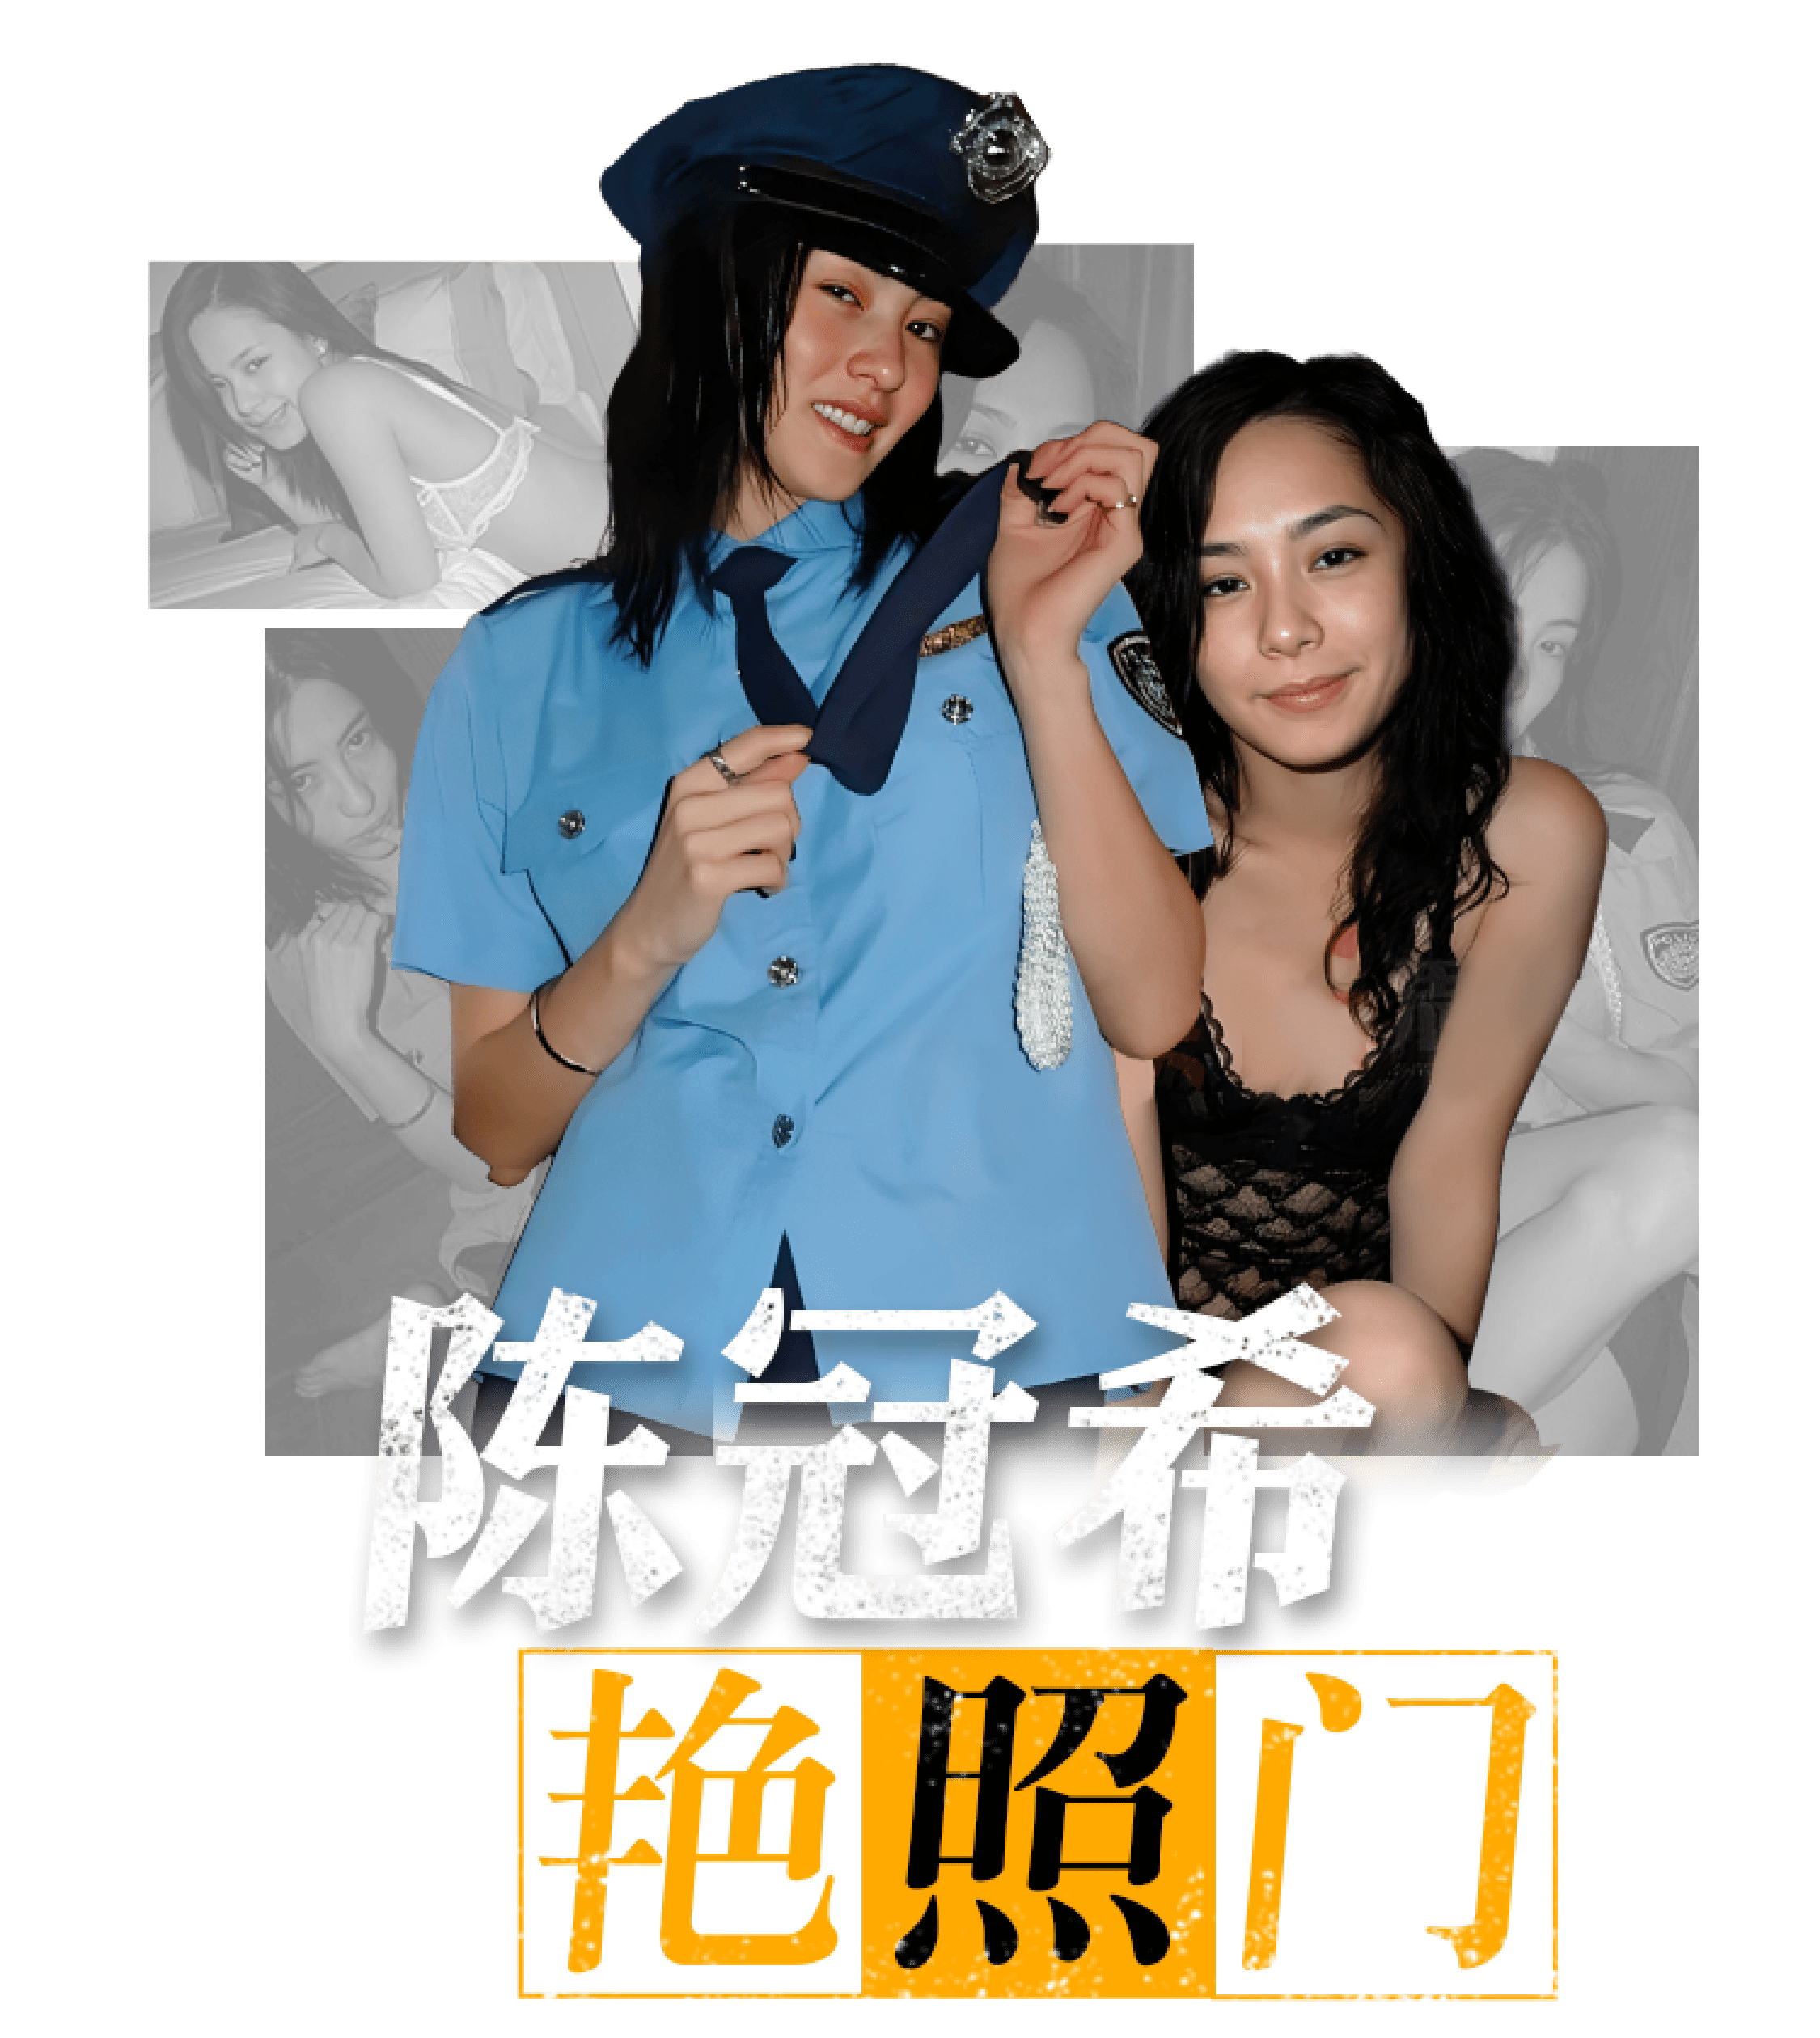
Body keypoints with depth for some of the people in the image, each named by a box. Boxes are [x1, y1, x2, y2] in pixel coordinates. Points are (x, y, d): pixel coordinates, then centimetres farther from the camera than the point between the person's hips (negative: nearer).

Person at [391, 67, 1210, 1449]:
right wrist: (649, 938, -12)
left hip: (1003, 1349, 0)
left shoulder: (1014, 593, 6)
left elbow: (1153, 1009, -3)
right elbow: (496, 1128, 4)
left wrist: (1043, 655, -11)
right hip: (644, 1374, 0)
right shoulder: (524, 666, 6)